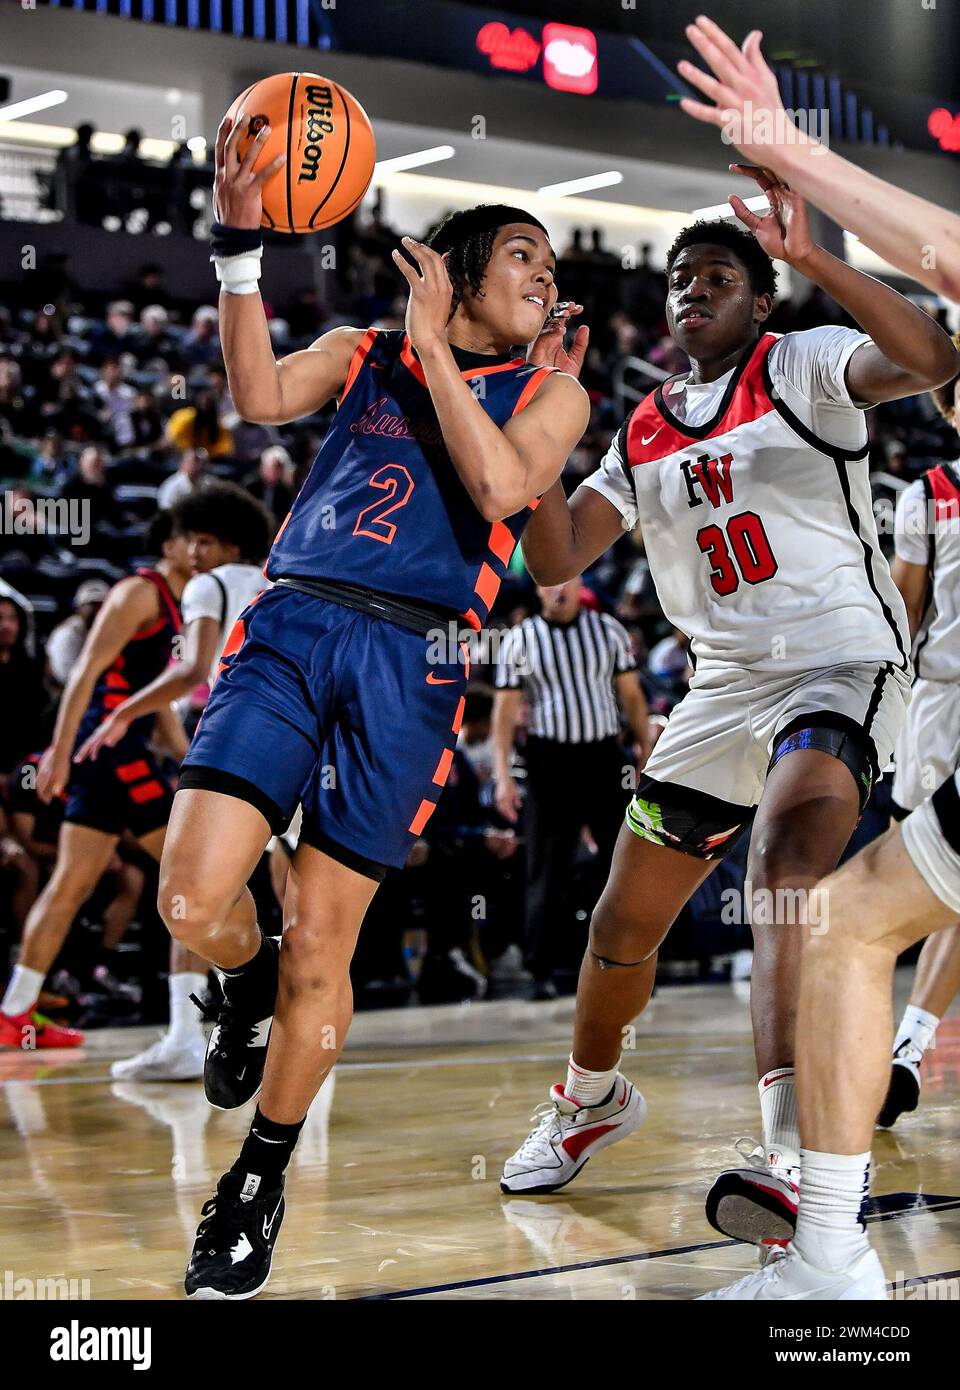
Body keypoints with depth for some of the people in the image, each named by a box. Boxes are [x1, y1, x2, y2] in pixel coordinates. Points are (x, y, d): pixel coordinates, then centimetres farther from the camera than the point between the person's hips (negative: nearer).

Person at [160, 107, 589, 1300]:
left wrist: (433, 347, -4)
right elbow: (260, 397, -3)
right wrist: (238, 246, -12)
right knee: (192, 903, -14)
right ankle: (247, 984, 24)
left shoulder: (549, 392, 13)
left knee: (320, 945, -1)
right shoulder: (361, 352, 17)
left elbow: (503, 486, -7)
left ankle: (261, 1182, 19)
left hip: (412, 657, -1)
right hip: (289, 627, 1)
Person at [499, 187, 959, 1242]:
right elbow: (556, 559, 9)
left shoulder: (803, 367, -1)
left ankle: (794, 1156, -43)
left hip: (842, 669, -6)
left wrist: (805, 254, -27)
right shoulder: (642, 435, 15)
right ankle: (591, 1099, 40)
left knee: (784, 851, -35)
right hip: (723, 686, 7)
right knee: (623, 924, 11)